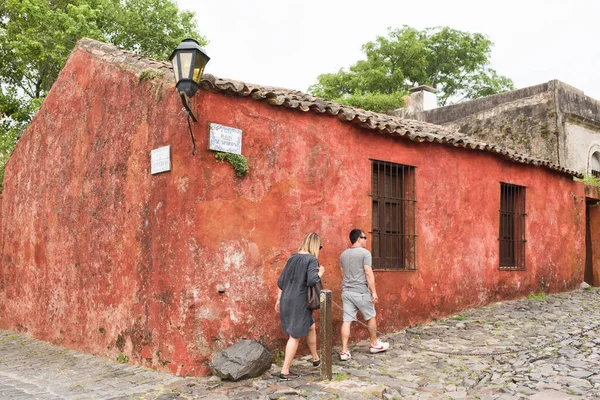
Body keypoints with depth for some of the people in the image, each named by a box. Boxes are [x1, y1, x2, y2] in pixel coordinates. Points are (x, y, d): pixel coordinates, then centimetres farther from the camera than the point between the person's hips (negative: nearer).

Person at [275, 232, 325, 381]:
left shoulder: (292, 258, 10)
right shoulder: (311, 259, -11)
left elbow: (281, 281, 12)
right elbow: (312, 280, -24)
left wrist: (279, 300, 19)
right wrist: (321, 272, -5)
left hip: (286, 301, 8)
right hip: (299, 303, -8)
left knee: (311, 327, 24)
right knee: (295, 337, 2)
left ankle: (316, 359, 39)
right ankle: (285, 371, 6)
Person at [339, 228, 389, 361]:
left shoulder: (343, 254, 12)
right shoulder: (365, 253, -8)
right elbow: (368, 273, -14)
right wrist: (374, 292, -12)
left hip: (346, 291, 5)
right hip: (361, 292, -5)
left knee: (347, 321, 2)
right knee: (371, 317, 14)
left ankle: (344, 351, -1)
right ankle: (374, 344, 29)